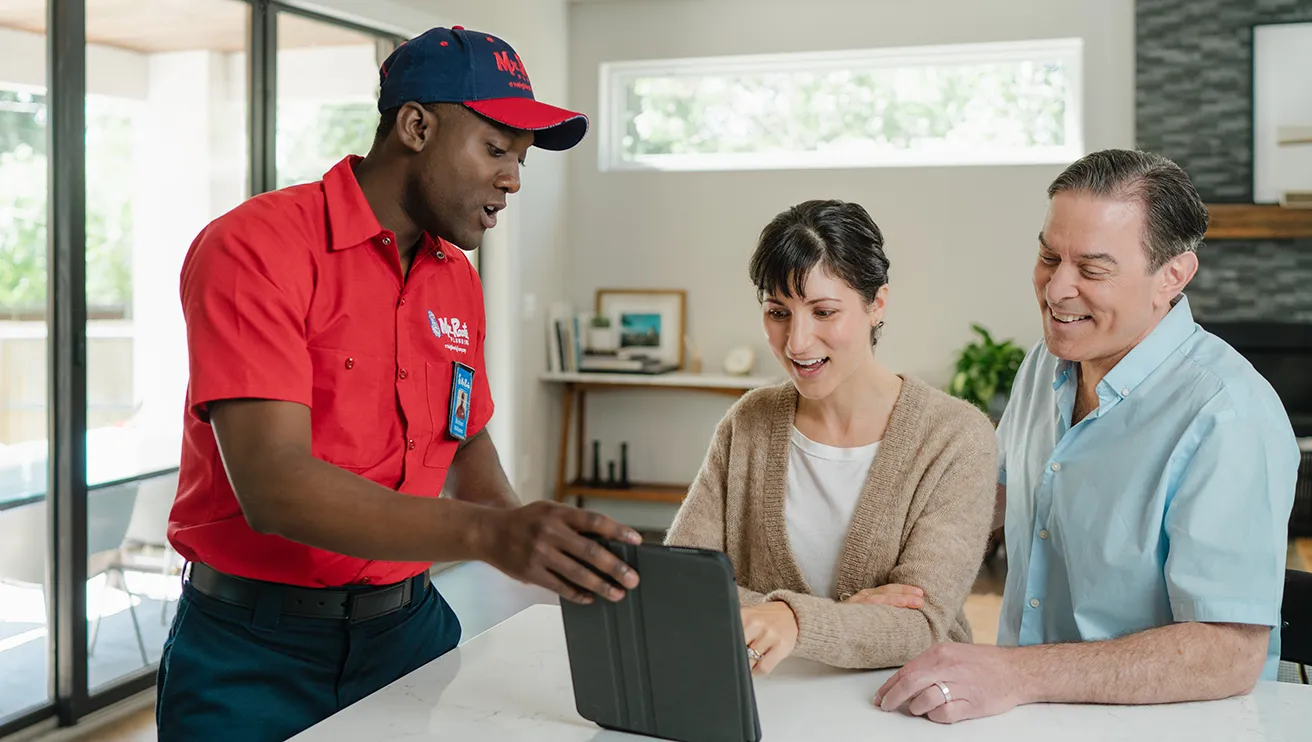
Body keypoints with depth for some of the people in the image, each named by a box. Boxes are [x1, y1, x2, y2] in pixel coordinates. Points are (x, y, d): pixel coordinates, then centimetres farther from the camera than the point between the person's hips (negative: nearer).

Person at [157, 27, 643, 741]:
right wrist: (487, 534, -36)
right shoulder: (256, 247, -16)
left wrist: (534, 537, 0)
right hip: (255, 650, -5)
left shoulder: (459, 282, 5)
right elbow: (273, 485, -26)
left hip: (408, 626, 6)